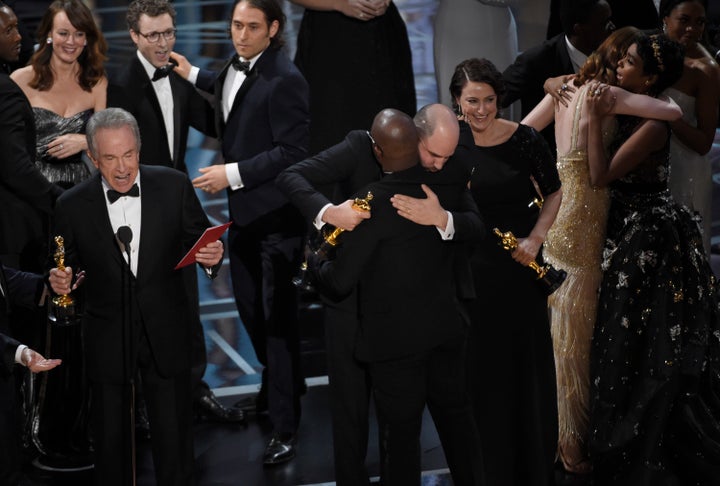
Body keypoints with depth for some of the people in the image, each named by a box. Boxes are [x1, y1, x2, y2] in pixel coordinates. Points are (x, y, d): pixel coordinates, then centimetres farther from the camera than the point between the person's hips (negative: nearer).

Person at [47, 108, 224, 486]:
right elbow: (67, 266, 4)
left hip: (165, 336, 0)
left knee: (174, 437, 8)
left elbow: (198, 240, 3)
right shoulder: (72, 206, -6)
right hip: (106, 338, 0)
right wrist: (60, 281, -18)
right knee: (109, 437, 15)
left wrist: (212, 256, -19)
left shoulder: (174, 186, -6)